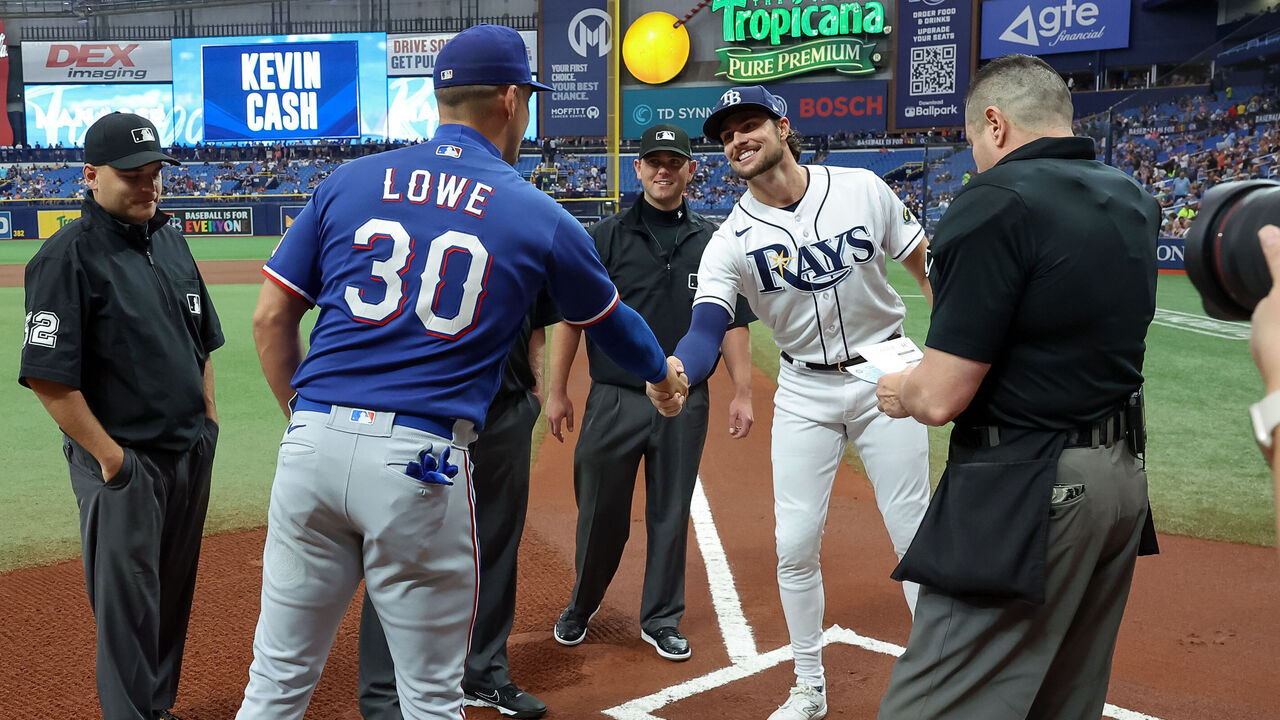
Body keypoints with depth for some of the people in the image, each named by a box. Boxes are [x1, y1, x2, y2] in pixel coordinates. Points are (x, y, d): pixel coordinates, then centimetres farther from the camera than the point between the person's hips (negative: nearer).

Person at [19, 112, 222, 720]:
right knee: (128, 606, 2)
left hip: (191, 453, 7)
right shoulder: (69, 255, -13)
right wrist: (110, 457, -16)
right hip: (123, 460, -7)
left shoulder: (170, 241, 9)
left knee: (174, 595, 18)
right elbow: (48, 377, -18)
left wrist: (208, 417, 11)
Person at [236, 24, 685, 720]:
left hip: (311, 445, 3)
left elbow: (271, 319, 8)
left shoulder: (351, 180, 9)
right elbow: (610, 320, 20)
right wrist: (662, 373, 39)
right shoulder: (540, 217, 4)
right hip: (421, 461, -3)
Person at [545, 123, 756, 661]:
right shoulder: (606, 237, 0)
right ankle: (582, 605, 31)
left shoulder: (713, 242, 6)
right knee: (600, 511, 8)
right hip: (613, 399, -1)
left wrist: (742, 392, 1)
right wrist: (557, 390, -2)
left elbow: (732, 322, 7)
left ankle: (661, 619, 25)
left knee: (670, 513, 10)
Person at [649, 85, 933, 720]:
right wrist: (677, 373, -47)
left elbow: (925, 263, 2)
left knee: (915, 534, 4)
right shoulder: (730, 240, -11)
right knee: (795, 545, 2)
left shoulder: (862, 189, -9)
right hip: (804, 393, 1)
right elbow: (706, 328, -24)